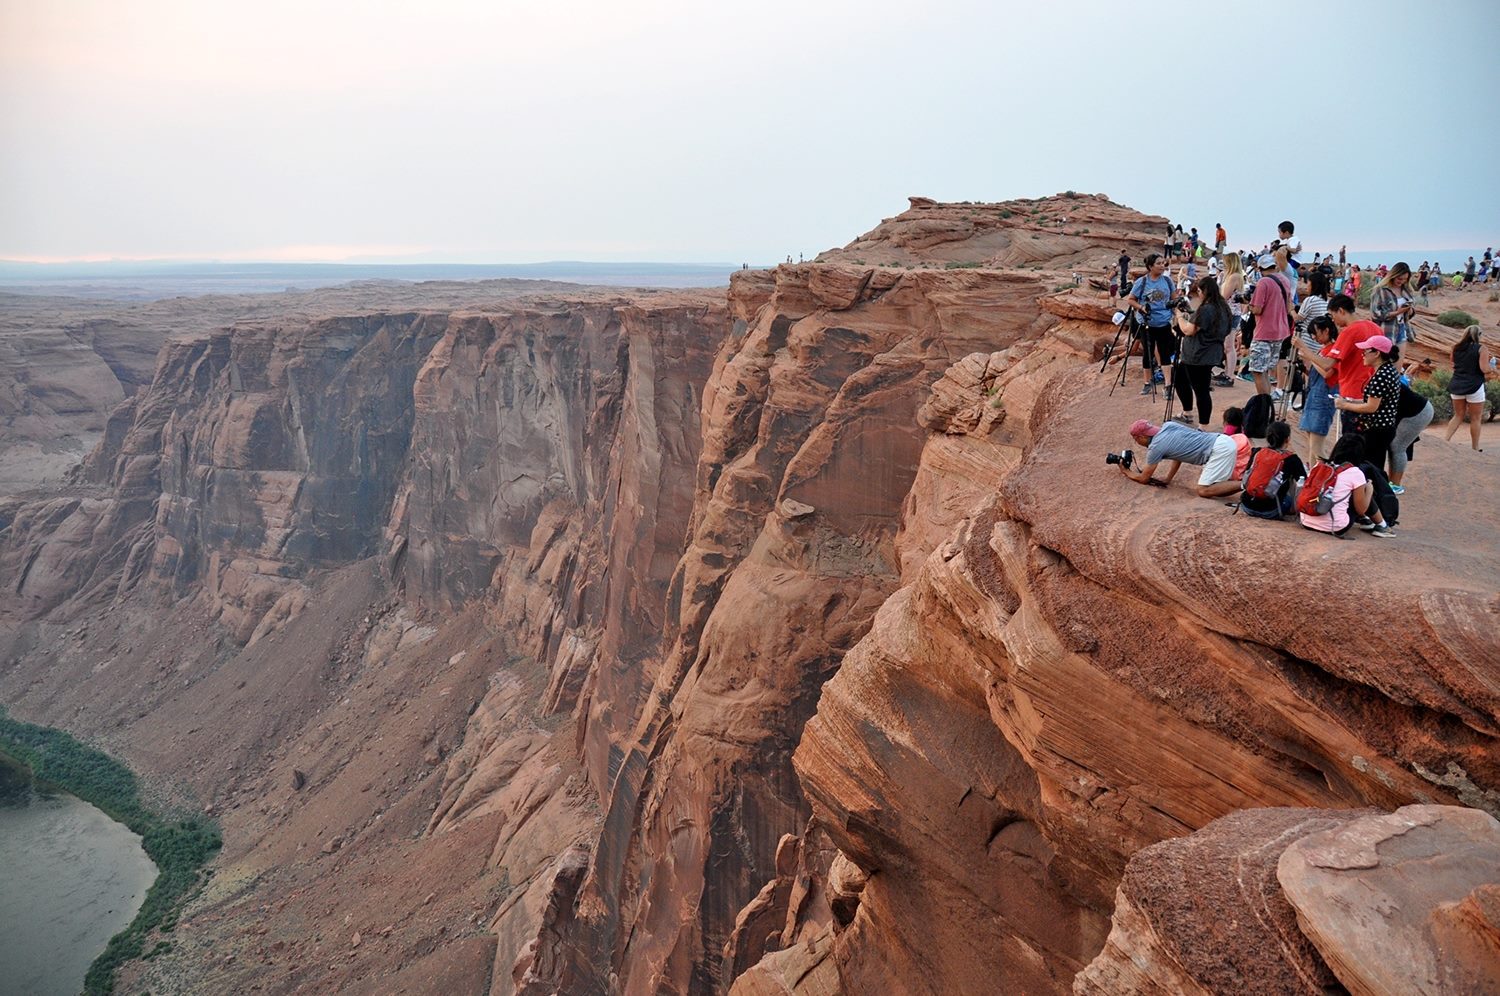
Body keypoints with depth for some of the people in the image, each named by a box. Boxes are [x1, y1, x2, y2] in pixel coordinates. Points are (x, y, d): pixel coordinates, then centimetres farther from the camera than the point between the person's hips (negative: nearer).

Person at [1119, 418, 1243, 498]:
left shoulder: (1156, 446, -7)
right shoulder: (1168, 426, 15)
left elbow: (1144, 479, 7)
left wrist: (1126, 471, 25)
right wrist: (1167, 479, 20)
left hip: (1220, 449, -9)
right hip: (1223, 440, 9)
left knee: (1204, 491, -14)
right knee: (1205, 479, 22)